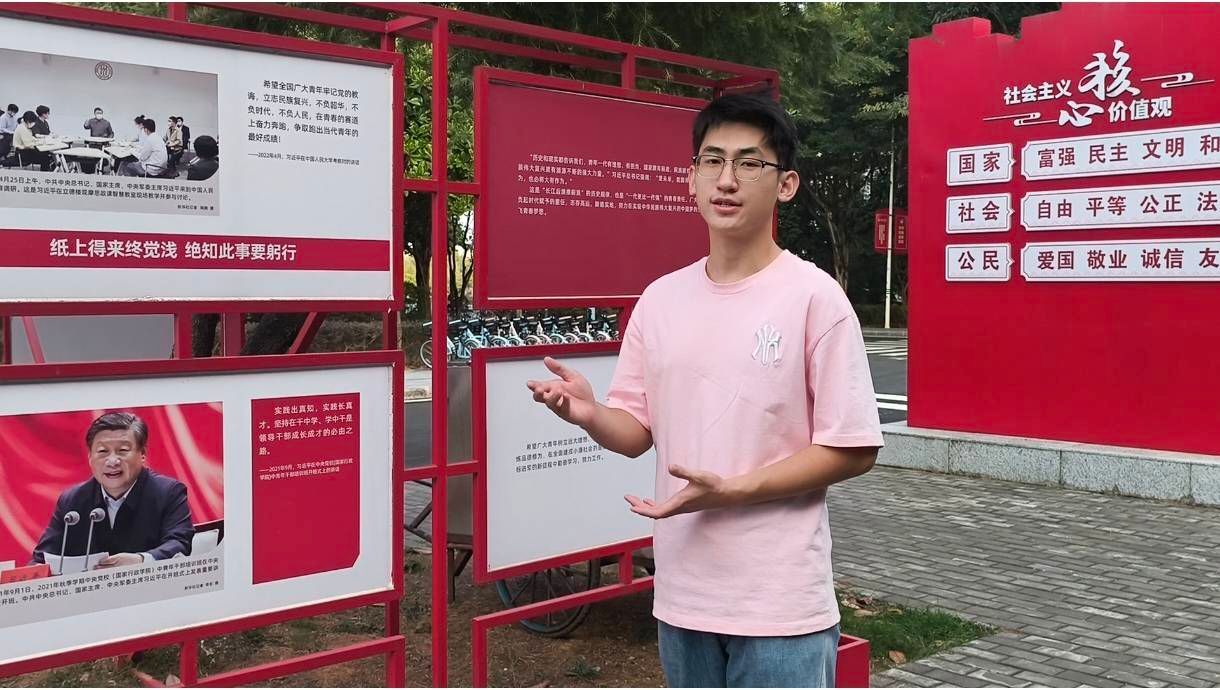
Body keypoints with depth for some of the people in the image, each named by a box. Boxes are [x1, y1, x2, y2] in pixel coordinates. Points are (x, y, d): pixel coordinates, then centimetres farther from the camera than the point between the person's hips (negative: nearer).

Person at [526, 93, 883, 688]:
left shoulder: (814, 297, -10)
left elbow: (853, 449, -10)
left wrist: (731, 490, -18)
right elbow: (636, 431, 9)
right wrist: (589, 414, -13)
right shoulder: (660, 299, 5)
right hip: (682, 596, 5)